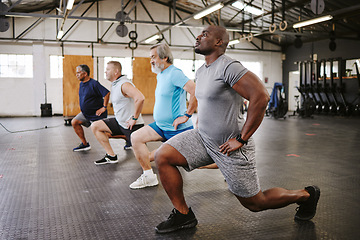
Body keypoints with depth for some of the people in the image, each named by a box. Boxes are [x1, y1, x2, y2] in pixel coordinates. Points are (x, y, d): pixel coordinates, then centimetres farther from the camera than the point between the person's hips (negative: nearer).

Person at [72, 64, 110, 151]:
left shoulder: (94, 84, -21)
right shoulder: (81, 84, 6)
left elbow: (107, 93, -28)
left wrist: (104, 107, -24)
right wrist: (83, 107, 17)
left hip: (96, 114, -8)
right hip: (85, 113, 9)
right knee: (74, 122, -6)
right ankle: (85, 144, 2)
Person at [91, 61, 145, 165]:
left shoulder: (124, 84, -19)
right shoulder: (114, 84, 11)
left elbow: (140, 98, -34)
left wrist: (134, 118, -28)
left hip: (132, 125, -9)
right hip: (119, 122, 9)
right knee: (95, 126, 4)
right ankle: (111, 156, 6)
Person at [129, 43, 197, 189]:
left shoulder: (174, 73, -18)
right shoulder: (160, 75, 13)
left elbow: (195, 92, -29)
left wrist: (186, 115, -24)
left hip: (177, 128, -9)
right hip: (160, 125, 9)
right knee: (136, 137, -2)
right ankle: (149, 176, 5)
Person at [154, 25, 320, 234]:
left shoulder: (228, 67, -20)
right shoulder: (201, 72, 9)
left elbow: (261, 96, -29)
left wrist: (242, 139, -24)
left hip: (229, 146, -8)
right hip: (203, 138, 8)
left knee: (255, 203, 6)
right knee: (163, 156, -7)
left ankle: (306, 195, 31)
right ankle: (183, 215, 6)